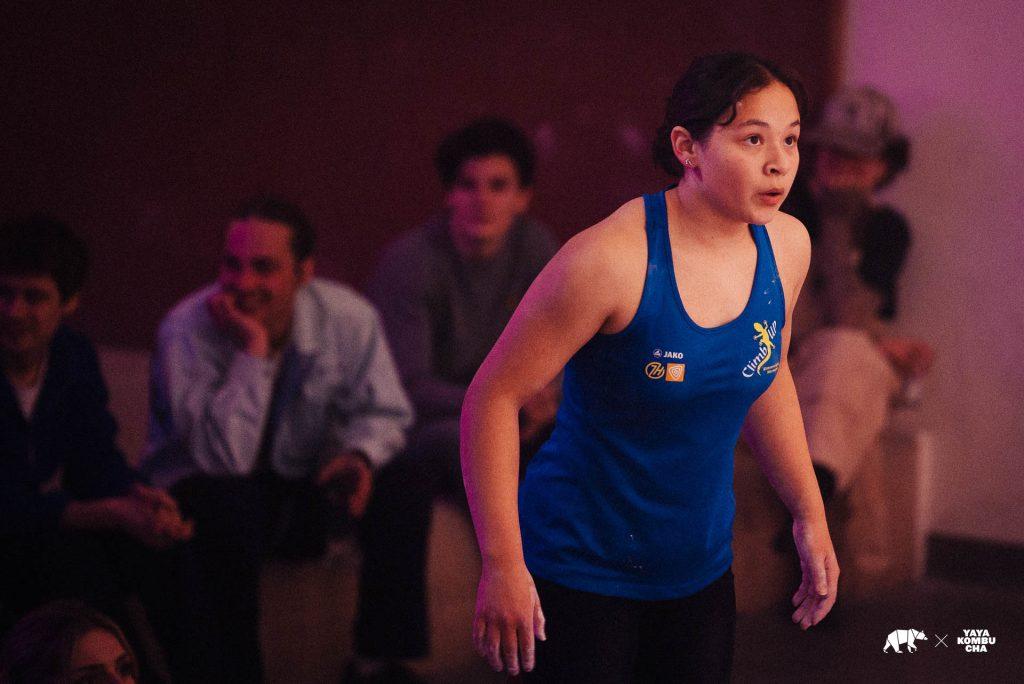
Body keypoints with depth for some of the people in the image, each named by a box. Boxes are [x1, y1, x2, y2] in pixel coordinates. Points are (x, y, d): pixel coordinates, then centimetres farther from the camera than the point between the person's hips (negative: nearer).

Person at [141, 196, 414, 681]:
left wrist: (361, 455, -20)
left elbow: (382, 413, 3)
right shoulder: (187, 329, -21)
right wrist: (252, 349, -33)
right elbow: (226, 457, -30)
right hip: (203, 494, -4)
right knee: (226, 508, -38)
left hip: (303, 493, 4)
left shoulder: (348, 317, -11)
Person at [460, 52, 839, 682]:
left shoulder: (787, 246, -4)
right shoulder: (612, 258, -23)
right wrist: (503, 564, -21)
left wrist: (810, 513, 16)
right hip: (582, 575, -6)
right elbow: (493, 397, -18)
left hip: (701, 570, 6)